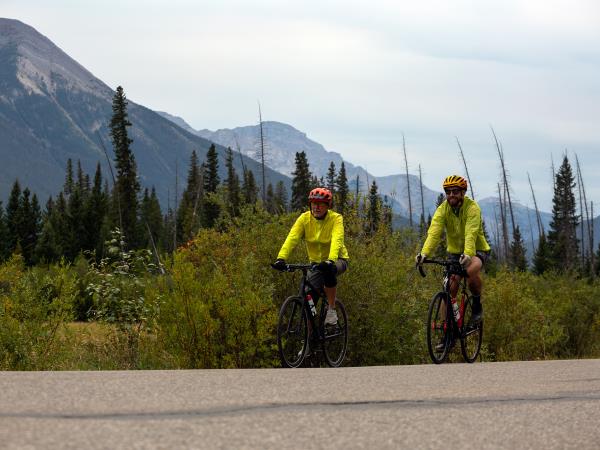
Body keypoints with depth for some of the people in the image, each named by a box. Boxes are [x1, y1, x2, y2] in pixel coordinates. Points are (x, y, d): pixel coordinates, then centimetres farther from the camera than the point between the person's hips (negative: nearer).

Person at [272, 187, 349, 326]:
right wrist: (281, 258, -40)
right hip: (316, 262, 3)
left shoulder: (335, 218, -18)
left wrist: (330, 260, -52)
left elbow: (336, 240, -34)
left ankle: (331, 309, -19)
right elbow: (292, 238, -23)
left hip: (337, 260, -3)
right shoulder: (305, 218, -10)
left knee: (329, 271, -37)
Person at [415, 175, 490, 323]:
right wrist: (424, 253, -42)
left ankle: (477, 304, -11)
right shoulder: (442, 209, -11)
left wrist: (467, 254, -53)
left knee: (472, 271, -35)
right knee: (450, 289, -9)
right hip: (455, 251, 4)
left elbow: (471, 234, -35)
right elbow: (434, 233, -25)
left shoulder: (472, 207, -21)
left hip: (477, 250, -4)